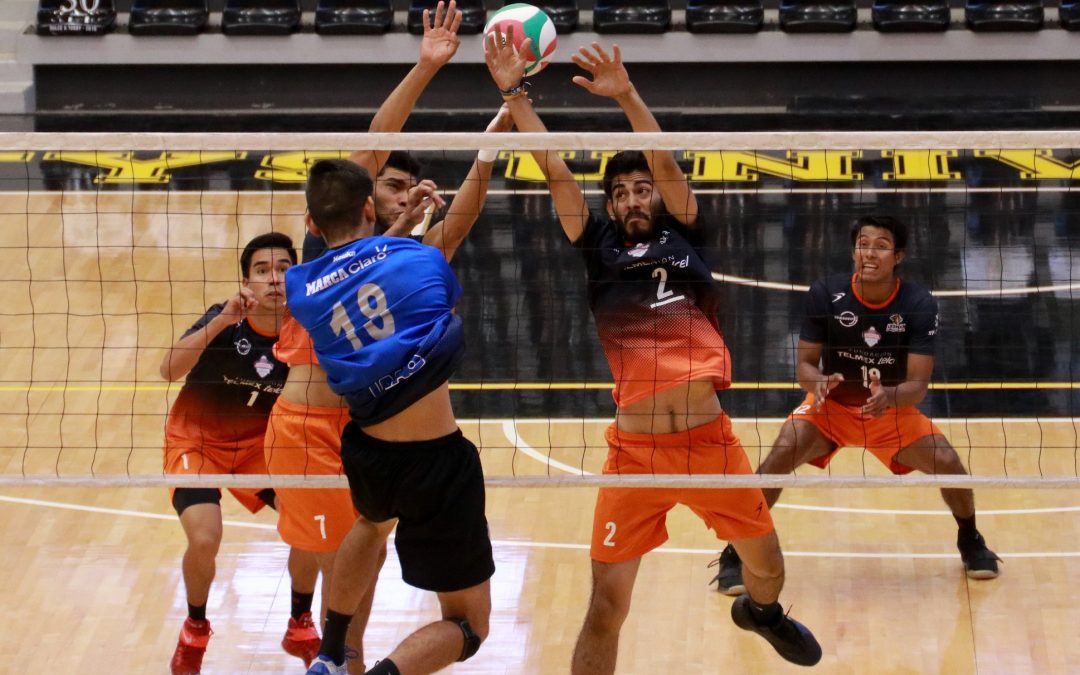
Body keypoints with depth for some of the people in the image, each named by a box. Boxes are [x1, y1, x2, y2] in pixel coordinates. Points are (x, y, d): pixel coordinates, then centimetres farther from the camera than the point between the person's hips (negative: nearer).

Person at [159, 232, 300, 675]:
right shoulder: (227, 320, -24)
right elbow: (169, 370, -37)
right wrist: (222, 322, -49)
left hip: (259, 444, 4)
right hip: (197, 442, -4)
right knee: (205, 539, -23)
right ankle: (194, 631, 7)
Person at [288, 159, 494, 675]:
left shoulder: (301, 288, 3)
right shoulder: (421, 256, -3)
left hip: (367, 455, 4)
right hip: (436, 459, -4)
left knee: (374, 522, 43)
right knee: (468, 625, 9)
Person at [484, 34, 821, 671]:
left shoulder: (683, 236, 10)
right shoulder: (601, 250, 10)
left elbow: (666, 164, -4)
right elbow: (555, 171, 4)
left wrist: (626, 95, -14)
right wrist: (516, 94, -3)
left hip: (711, 440, 1)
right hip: (635, 449, -1)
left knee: (768, 569, 16)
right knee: (607, 603, -7)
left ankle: (760, 612, 52)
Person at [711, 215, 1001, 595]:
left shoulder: (919, 305, -19)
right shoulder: (826, 294, -19)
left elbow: (918, 385, -21)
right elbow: (804, 363, -12)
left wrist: (889, 396, -44)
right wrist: (818, 382, -36)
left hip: (892, 410, 1)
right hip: (830, 406, -1)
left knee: (947, 461, -18)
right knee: (780, 456, -27)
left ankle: (970, 542, 14)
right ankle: (736, 554, -13)